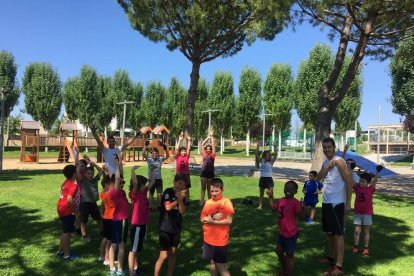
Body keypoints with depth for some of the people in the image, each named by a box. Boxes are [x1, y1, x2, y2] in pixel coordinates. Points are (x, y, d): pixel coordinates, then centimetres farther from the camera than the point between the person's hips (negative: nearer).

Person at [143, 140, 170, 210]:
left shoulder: (160, 159, 2)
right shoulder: (149, 159, -3)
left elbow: (167, 156, -8)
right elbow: (143, 153, -16)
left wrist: (165, 149, -23)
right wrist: (145, 145, -26)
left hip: (159, 178, 2)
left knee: (159, 194, 4)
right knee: (151, 194, 9)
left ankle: (159, 206, 14)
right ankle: (151, 207, 16)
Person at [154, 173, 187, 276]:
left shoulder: (181, 194, 3)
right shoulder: (168, 192, -13)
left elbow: (182, 211, -5)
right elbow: (168, 207, -23)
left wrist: (181, 199, -20)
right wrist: (178, 199, -17)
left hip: (176, 228, 6)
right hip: (165, 228, -6)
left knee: (173, 252, 13)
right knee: (163, 255, -5)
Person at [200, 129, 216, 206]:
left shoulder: (212, 155, 3)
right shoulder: (204, 155, 5)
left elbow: (213, 145, -2)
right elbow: (202, 145, 3)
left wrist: (212, 136, -2)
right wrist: (208, 137, 2)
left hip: (210, 173, 0)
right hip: (204, 173, 0)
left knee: (209, 188, 10)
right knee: (203, 188, 3)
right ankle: (202, 201, 3)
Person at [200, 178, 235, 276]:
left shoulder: (226, 202, -12)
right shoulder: (208, 202, 4)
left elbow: (229, 220, -18)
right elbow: (202, 218, 4)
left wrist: (212, 221, -18)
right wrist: (211, 217, -16)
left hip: (220, 240, -6)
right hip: (209, 239, 6)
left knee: (220, 265, -1)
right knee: (212, 262, 17)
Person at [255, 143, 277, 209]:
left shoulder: (271, 161, -3)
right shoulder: (261, 161, 3)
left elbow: (275, 155, -16)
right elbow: (256, 155, -6)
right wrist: (257, 147, -16)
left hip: (269, 178, -3)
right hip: (262, 178, 3)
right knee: (261, 194, 11)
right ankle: (260, 206, 17)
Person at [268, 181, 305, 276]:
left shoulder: (295, 203, -22)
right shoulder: (281, 200, 4)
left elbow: (302, 217, -24)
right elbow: (274, 207, 21)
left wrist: (303, 208, -39)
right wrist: (271, 197, 16)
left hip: (291, 234, -9)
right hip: (282, 232, 9)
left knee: (289, 256, 4)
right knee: (279, 251, 24)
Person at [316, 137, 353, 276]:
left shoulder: (339, 161, -13)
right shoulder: (325, 162, 12)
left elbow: (349, 182, -15)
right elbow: (318, 177, 2)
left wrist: (348, 203, -17)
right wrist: (327, 168, -14)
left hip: (336, 203, -8)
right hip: (326, 202, 9)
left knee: (338, 234, -8)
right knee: (330, 232, 18)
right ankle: (331, 258, 31)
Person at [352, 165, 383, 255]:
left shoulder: (370, 189, -5)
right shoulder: (357, 187, -1)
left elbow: (375, 181, -19)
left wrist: (378, 172, -32)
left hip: (367, 213, -1)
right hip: (357, 212, 2)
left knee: (366, 231, 8)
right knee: (357, 231, 4)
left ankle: (366, 248, 15)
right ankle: (356, 247, 11)